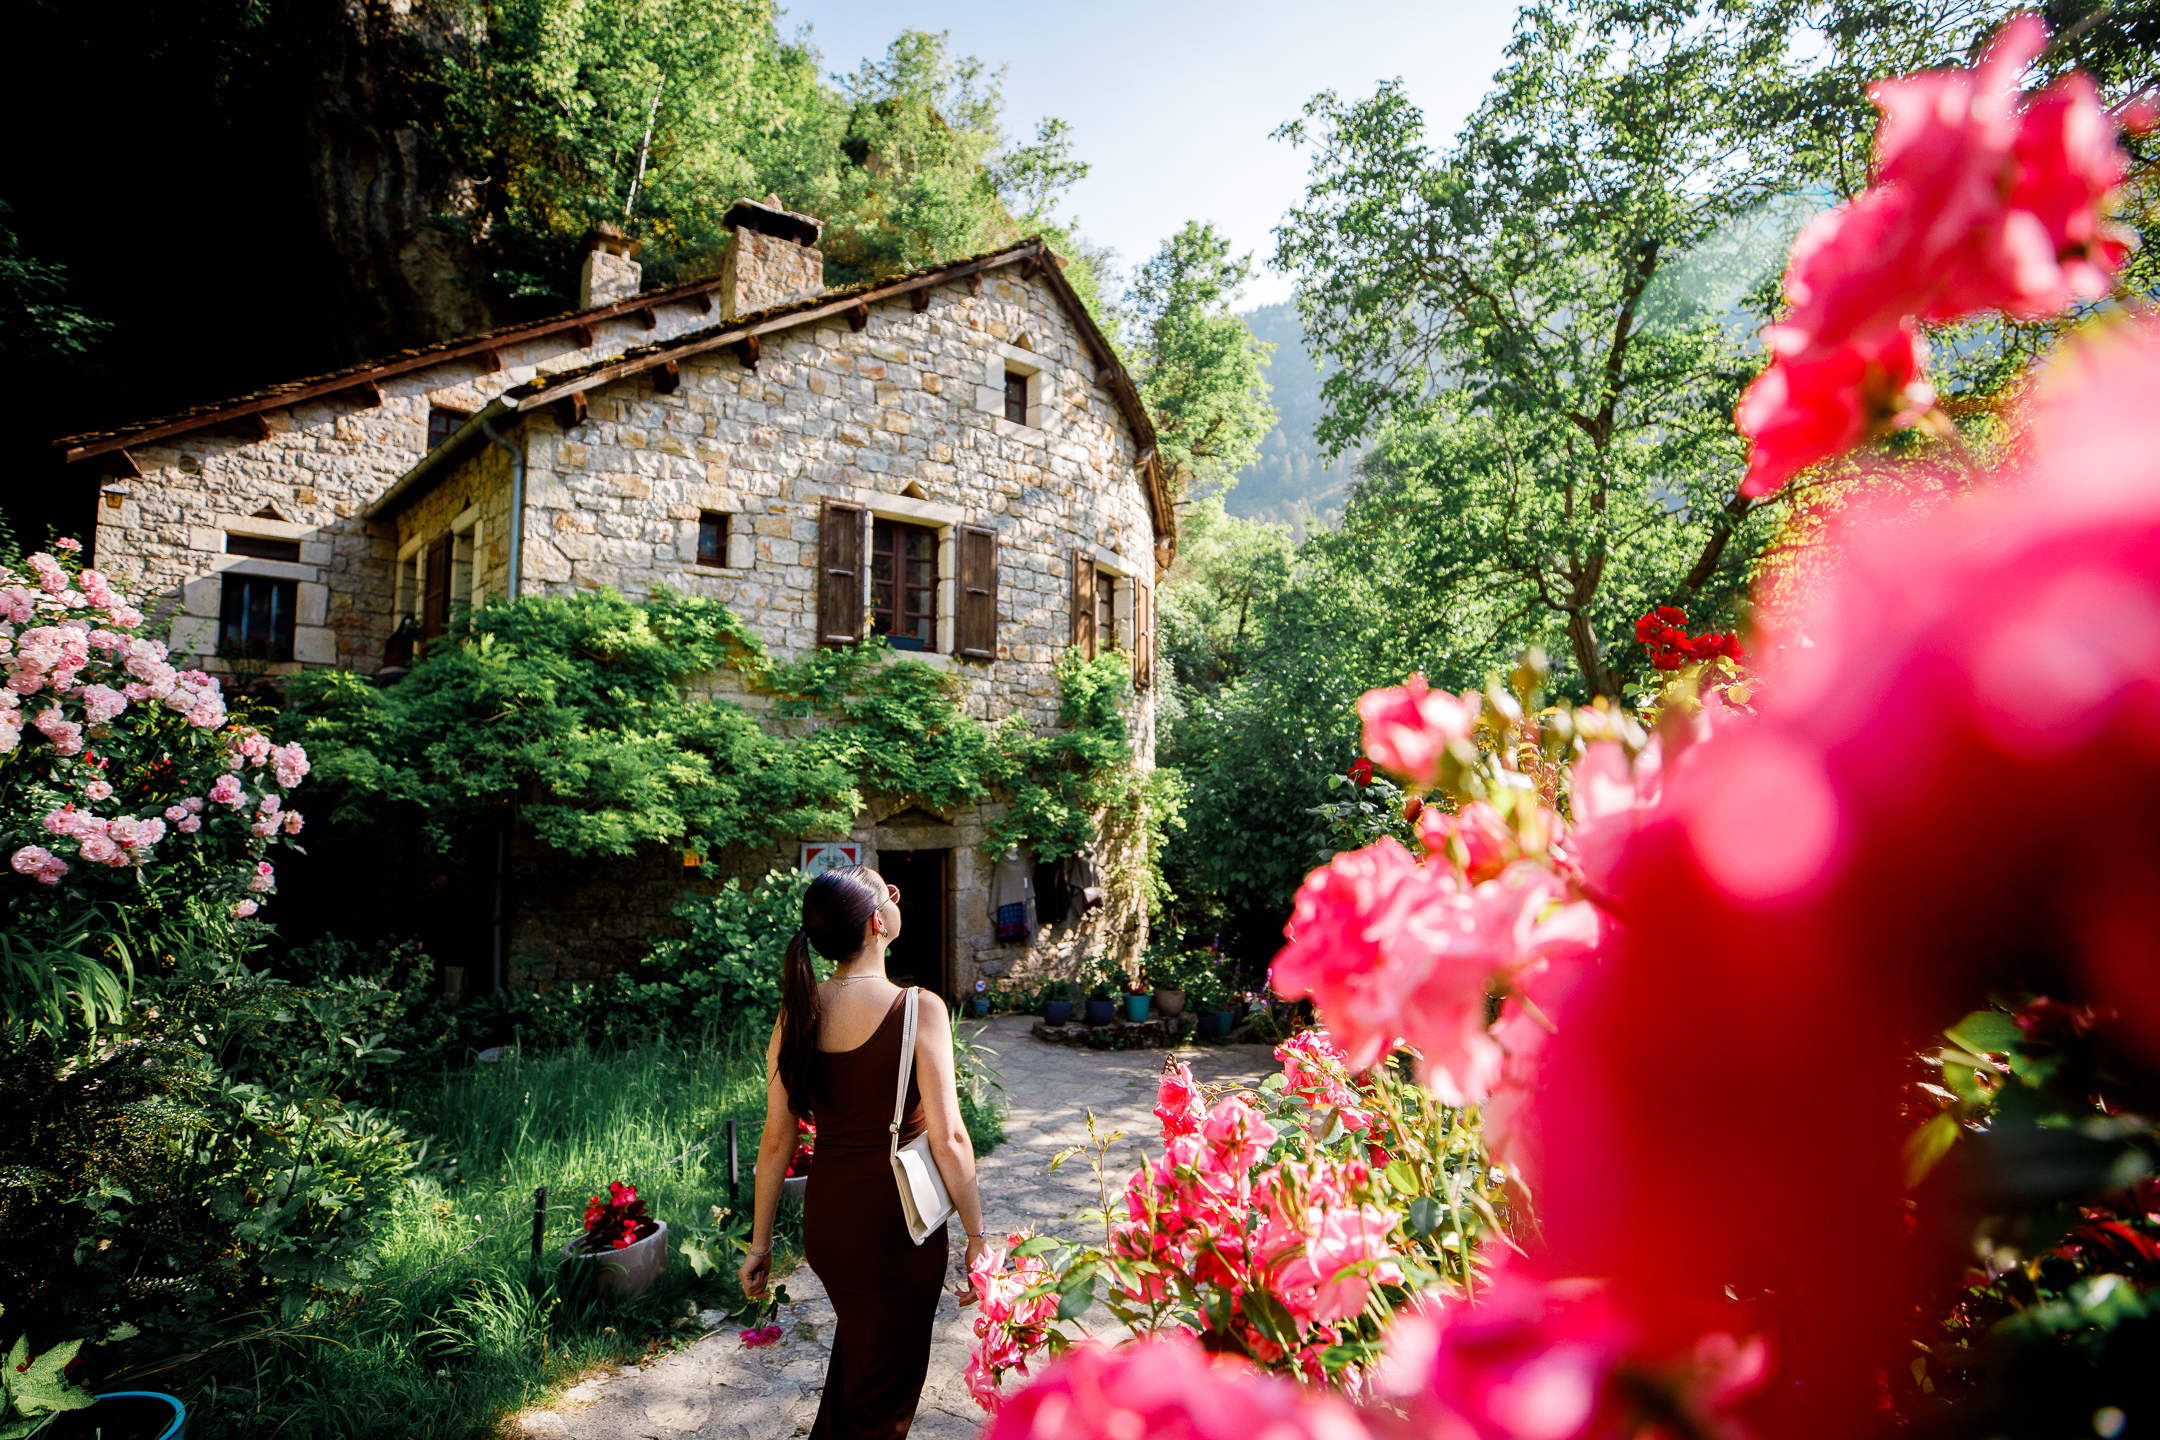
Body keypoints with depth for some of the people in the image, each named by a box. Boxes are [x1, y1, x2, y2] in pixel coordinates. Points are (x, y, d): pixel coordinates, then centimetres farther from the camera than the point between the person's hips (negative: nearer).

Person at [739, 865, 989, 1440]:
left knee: (856, 1350, 33)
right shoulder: (918, 1009, -20)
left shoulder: (798, 1012, -5)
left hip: (824, 1220, 6)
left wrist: (760, 1241, 10)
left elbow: (776, 1137, 0)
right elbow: (949, 1140, -19)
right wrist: (977, 1237, -8)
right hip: (895, 1225, -5)